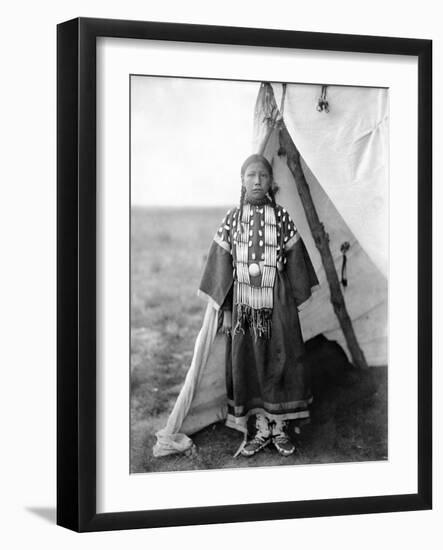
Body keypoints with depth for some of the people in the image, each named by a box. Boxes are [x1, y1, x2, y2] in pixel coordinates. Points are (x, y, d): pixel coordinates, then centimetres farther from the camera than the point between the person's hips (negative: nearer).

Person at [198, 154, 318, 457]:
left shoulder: (282, 216, 2)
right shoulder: (233, 218, 3)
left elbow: (294, 260, 5)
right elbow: (222, 263, 4)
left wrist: (294, 303, 3)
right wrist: (225, 309, 1)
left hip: (277, 300, 0)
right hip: (244, 302, 1)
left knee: (281, 360, 1)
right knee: (248, 363, 3)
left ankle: (280, 426, 13)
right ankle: (262, 429, 13)